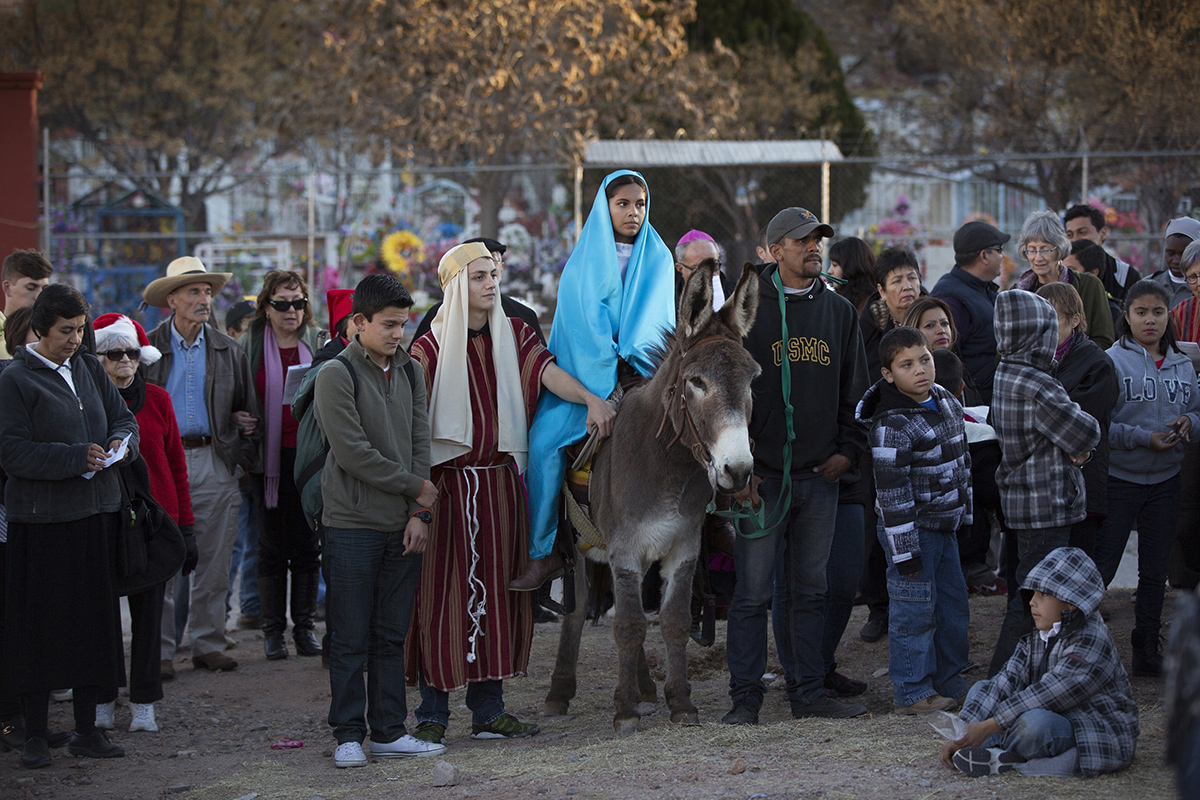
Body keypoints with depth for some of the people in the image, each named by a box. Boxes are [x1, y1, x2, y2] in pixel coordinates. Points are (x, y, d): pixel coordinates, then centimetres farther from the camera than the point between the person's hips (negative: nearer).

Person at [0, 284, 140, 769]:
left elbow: (123, 419, 18)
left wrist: (121, 441, -5)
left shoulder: (89, 369, 11)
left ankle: (87, 729, 18)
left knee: (94, 621, 9)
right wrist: (75, 458, -21)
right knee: (41, 625, -2)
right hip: (43, 519, -6)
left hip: (96, 511, 6)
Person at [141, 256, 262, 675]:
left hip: (213, 462, 3)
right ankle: (161, 650, 4)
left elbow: (247, 409, 14)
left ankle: (209, 644, 14)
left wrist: (244, 455, 4)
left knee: (213, 562, 5)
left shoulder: (228, 351, 10)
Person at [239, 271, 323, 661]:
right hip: (271, 455, -1)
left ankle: (305, 626, 13)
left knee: (307, 545, 5)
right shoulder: (250, 345, 3)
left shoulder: (318, 344, 7)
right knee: (272, 546, 3)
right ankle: (273, 629, 10)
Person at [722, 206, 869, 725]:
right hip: (763, 476, -4)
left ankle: (809, 692, 15)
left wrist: (848, 449, 3)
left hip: (821, 474, 4)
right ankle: (745, 697, 2)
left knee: (810, 591, 9)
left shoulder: (839, 312, 11)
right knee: (753, 593, -3)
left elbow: (855, 389, 17)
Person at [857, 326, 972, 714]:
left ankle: (949, 681, 29)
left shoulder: (947, 403, 5)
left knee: (953, 603, 15)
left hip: (945, 525, 8)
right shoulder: (891, 425, -22)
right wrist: (905, 551, -22)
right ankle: (912, 692, 7)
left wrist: (964, 512, 20)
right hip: (912, 529, -8)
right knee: (916, 610, -3)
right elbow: (892, 492, -22)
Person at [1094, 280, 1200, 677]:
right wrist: (1144, 438, -20)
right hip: (1119, 477, -5)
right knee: (1101, 567, -5)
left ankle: (1147, 647, 23)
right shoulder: (1112, 361, -11)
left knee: (1156, 570, 13)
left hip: (1165, 480, 5)